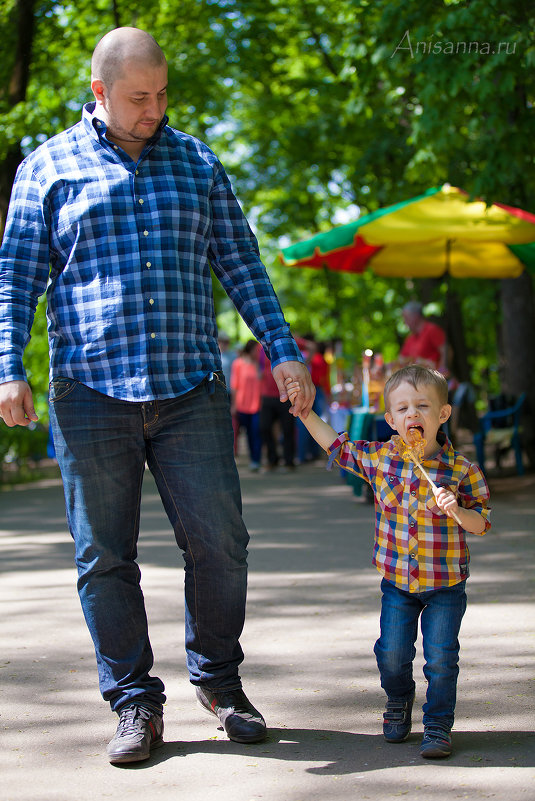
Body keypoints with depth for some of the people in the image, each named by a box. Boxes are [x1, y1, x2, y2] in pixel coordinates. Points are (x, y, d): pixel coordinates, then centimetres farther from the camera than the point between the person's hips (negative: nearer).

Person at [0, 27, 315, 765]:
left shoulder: (197, 164, 13)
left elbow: (242, 266, 13)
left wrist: (283, 351, 4)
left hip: (191, 391, 2)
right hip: (91, 393, -1)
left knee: (219, 540, -2)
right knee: (105, 556, 1)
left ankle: (217, 678, 19)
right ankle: (135, 703, 13)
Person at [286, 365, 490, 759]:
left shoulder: (461, 469, -12)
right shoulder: (379, 457, -4)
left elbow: (481, 523, -5)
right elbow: (334, 443, 9)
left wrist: (456, 511, -25)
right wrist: (305, 413, 2)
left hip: (446, 583, -2)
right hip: (397, 580, 3)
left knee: (441, 657, -3)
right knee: (392, 653, 6)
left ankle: (438, 724, 16)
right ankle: (398, 702, 36)